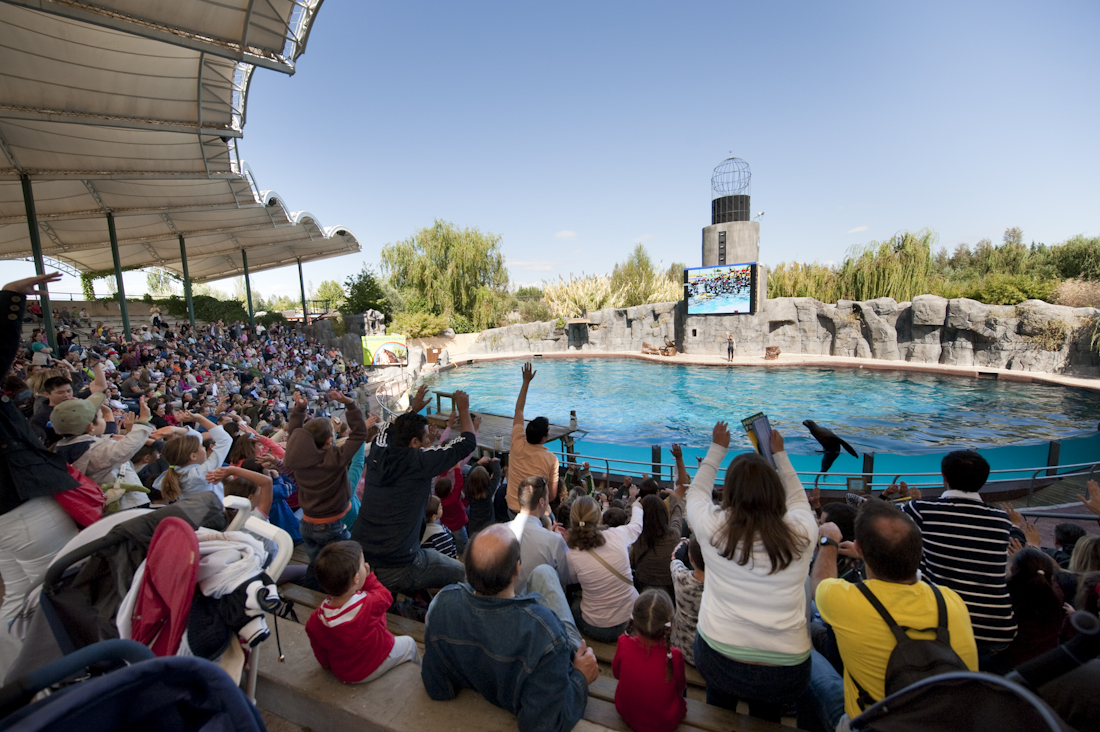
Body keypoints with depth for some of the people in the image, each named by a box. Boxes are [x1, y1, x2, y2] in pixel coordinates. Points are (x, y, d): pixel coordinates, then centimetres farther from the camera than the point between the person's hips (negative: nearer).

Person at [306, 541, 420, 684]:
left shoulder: (315, 621, -22)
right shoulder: (370, 603, -35)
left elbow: (322, 658, -5)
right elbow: (385, 596, -11)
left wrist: (330, 666, 14)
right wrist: (368, 576, -8)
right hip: (376, 668, -4)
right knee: (409, 643, 21)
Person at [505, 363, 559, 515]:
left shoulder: (517, 444, -11)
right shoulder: (551, 459, -20)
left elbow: (518, 410, 1)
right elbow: (552, 495, -13)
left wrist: (526, 381, 7)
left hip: (512, 509, 5)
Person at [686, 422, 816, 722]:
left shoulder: (712, 527, -15)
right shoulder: (802, 532, -12)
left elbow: (697, 490, 8)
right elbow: (797, 495, 12)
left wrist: (717, 448, 19)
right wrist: (779, 453, 24)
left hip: (718, 658, -1)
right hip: (785, 670, 1)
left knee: (718, 718, 29)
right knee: (766, 720, 30)